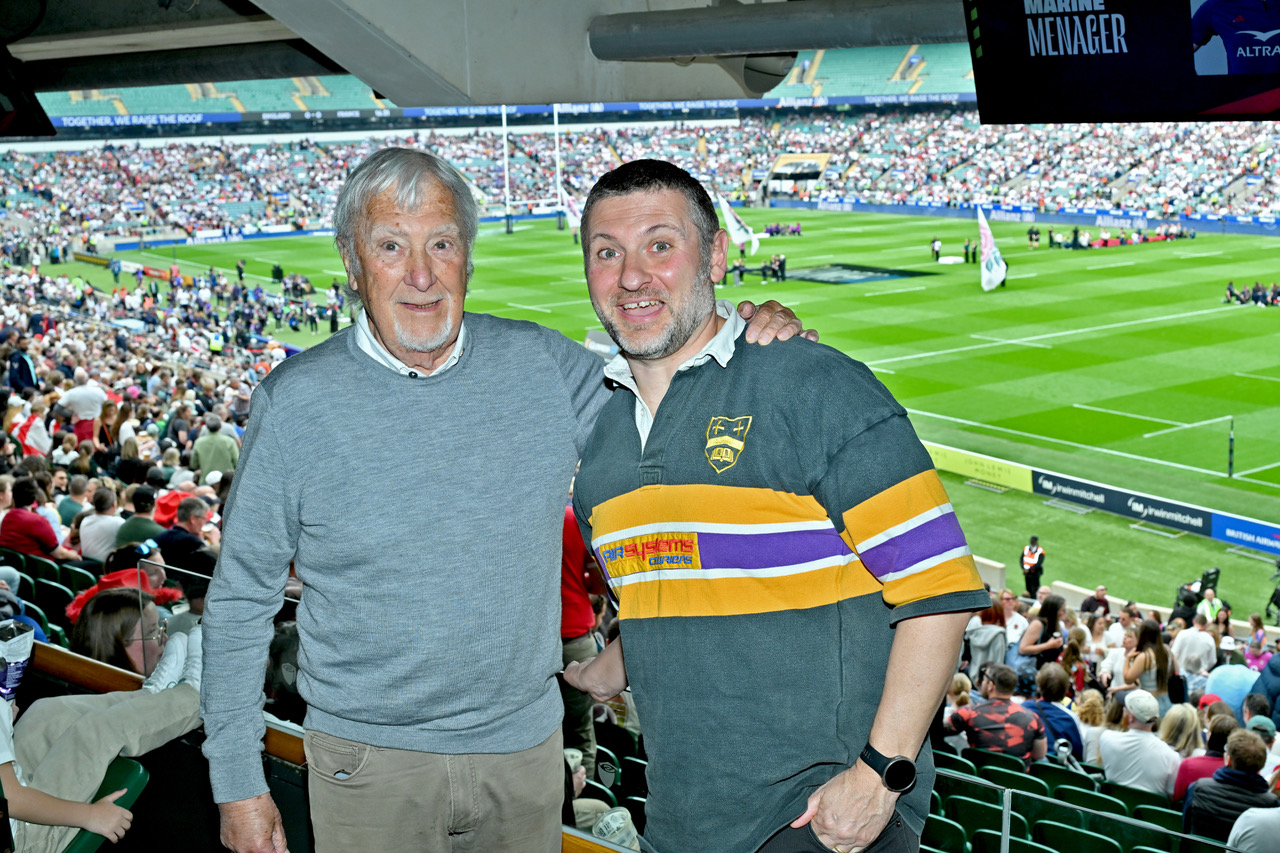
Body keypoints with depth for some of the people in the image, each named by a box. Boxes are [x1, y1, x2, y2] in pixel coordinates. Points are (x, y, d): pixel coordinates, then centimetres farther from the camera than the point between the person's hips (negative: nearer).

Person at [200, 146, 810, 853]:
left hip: (526, 741, 3)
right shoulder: (296, 402, -10)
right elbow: (240, 598, -4)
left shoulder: (542, 364, -3)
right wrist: (237, 782, -4)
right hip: (369, 760, -2)